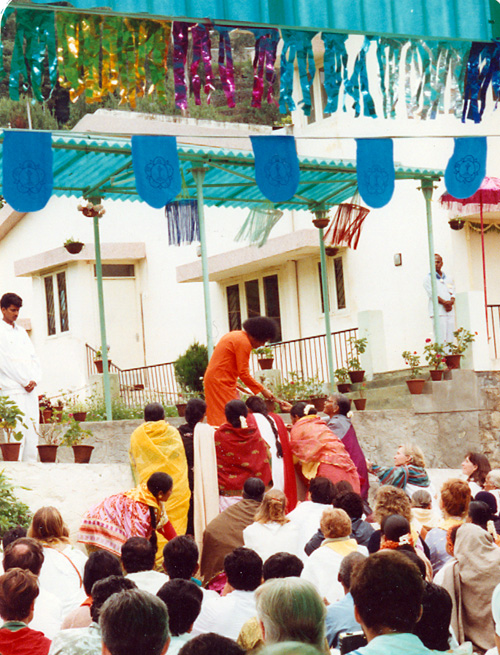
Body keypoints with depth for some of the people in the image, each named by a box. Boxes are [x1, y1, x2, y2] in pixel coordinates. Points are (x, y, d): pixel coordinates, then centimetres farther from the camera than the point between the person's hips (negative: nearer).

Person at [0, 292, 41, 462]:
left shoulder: (21, 332, 18)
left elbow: (33, 358, 16)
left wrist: (34, 380, -1)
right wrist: (25, 382, -10)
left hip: (31, 390, 7)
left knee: (32, 429, 4)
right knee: (17, 431, -12)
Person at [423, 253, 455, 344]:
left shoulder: (448, 279, 20)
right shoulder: (428, 278, 5)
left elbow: (452, 294, 12)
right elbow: (432, 294, -6)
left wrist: (450, 302, -10)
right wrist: (444, 302, -17)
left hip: (450, 312, 5)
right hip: (438, 312, -5)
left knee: (450, 339, 0)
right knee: (440, 339, -13)